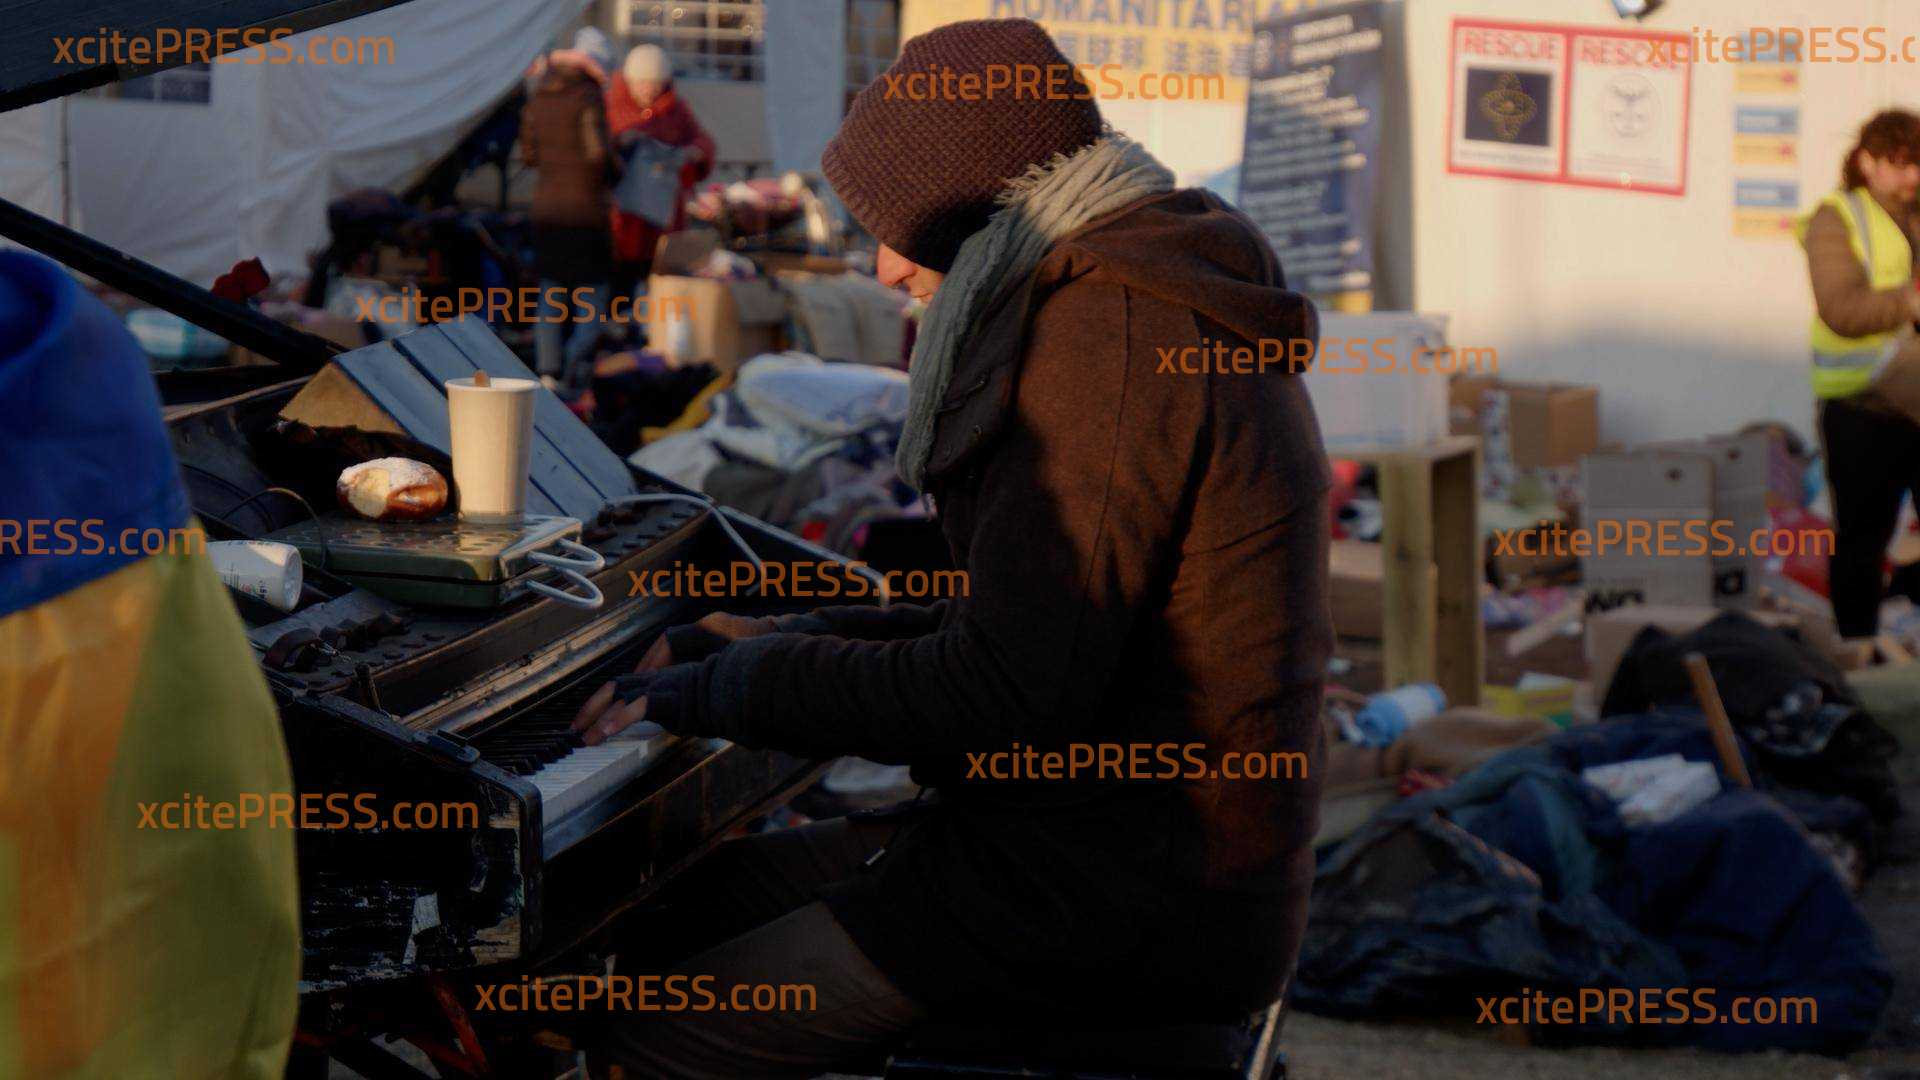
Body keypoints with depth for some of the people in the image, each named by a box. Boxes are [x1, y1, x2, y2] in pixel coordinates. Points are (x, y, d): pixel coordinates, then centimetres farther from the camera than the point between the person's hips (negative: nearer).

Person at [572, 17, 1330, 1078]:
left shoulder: (1109, 339, -19)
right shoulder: (1147, 312, 15)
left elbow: (1012, 690, -24)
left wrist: (735, 688, -12)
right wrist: (796, 640, 16)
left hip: (1125, 907, -11)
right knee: (696, 892, 19)